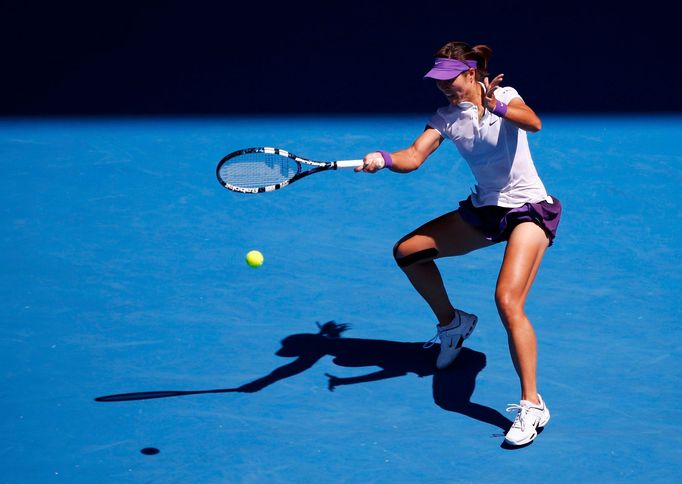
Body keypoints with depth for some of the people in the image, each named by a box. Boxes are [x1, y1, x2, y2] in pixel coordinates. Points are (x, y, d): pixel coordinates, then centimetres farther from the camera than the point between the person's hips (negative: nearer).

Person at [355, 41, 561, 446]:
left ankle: (532, 406, -21)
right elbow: (414, 157, -17)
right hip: (484, 209, 7)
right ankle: (452, 322, 33)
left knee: (507, 301, -25)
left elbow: (533, 123, -34)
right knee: (407, 252, 10)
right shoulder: (446, 118, -1)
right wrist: (384, 159, -38)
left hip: (528, 210, -7)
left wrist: (497, 107, -53)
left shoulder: (505, 96, -12)